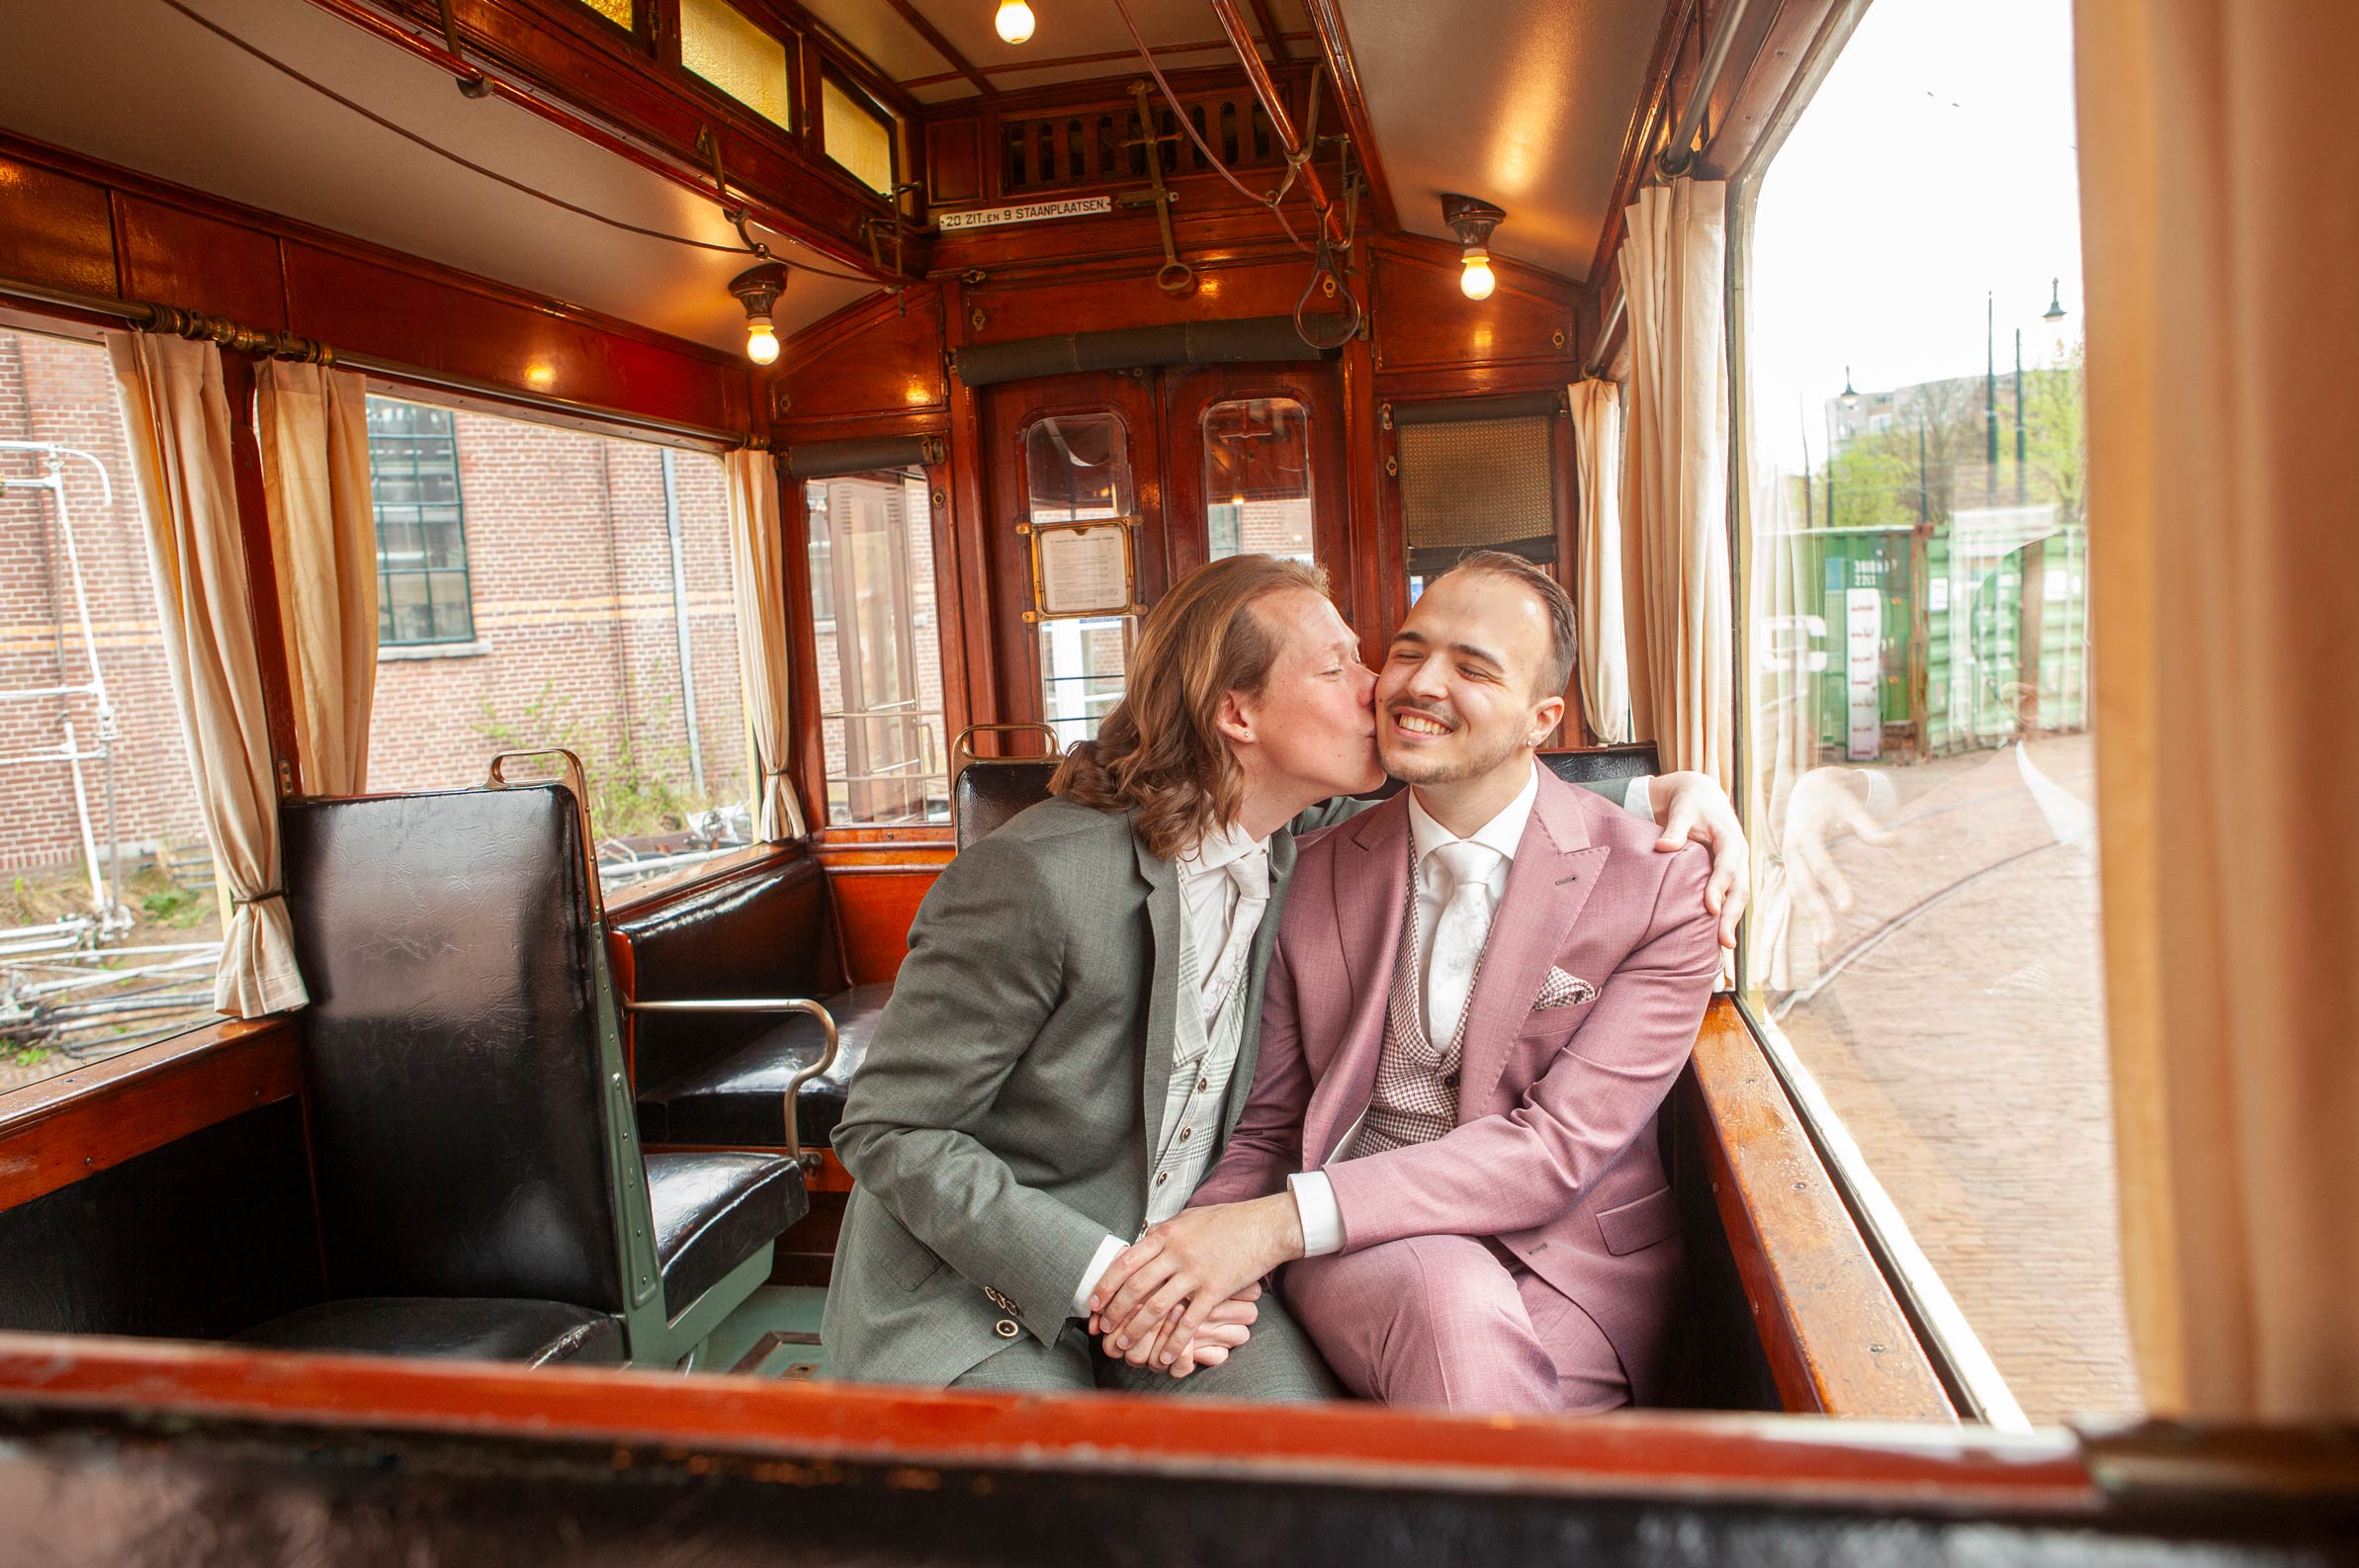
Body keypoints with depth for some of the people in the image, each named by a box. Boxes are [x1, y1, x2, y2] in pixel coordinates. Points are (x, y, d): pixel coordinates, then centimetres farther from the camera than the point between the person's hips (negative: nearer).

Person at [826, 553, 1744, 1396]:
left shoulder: (1300, 840, -4)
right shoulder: (1038, 878, -24)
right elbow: (888, 1129, -17)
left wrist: (1665, 792, -2)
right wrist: (1105, 1279, -23)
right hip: (972, 1302, -5)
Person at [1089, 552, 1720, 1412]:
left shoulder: (1660, 885, -7)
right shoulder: (1314, 875, 3)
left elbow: (1561, 1146, -16)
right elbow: (1267, 1128, 7)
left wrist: (1283, 1222, -25)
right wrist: (1192, 1271, -16)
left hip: (1571, 1264, 0)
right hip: (1366, 1254, 1)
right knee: (1451, 1302, -33)